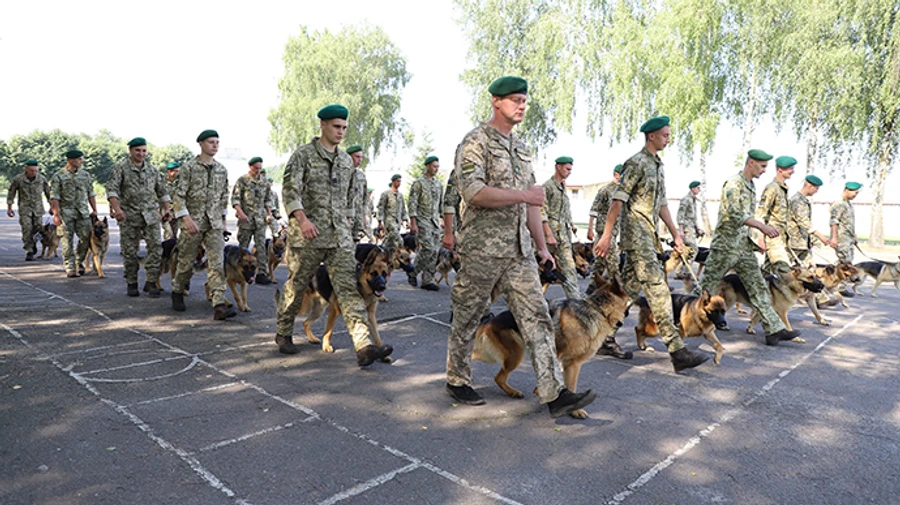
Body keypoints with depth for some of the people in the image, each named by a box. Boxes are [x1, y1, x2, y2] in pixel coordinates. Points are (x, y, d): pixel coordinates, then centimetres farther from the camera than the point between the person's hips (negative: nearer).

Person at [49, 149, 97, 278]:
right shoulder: (58, 176, -3)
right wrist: (56, 214, -13)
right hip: (66, 213, -4)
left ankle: (79, 262, 20)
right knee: (67, 241, -1)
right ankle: (70, 268, 3)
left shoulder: (85, 175, 11)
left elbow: (91, 194, 15)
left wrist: (94, 209, 8)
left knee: (86, 238, -1)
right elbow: (54, 197, -6)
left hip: (83, 212, 4)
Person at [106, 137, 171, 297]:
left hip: (150, 215, 3)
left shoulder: (152, 169, 13)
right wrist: (117, 208, -23)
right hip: (129, 216, -3)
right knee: (129, 251, 3)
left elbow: (162, 191, 19)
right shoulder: (120, 167, 0)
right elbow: (111, 188, -10)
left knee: (156, 247, -6)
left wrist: (166, 209, 10)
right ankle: (131, 284, 15)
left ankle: (151, 282, 2)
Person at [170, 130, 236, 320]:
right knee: (186, 262, 8)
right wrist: (186, 218, -17)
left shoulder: (222, 169, 10)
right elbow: (178, 195, -8)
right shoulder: (188, 167, -4)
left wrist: (223, 219, 17)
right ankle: (177, 293, 35)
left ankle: (219, 306, -13)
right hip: (192, 222, -3)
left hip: (214, 224, 3)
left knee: (217, 263, -8)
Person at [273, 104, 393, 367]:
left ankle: (364, 346, -13)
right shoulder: (303, 154, -1)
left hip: (340, 236, 4)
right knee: (296, 286, 8)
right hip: (307, 236, -4)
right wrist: (302, 219, -25)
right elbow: (290, 190, -12)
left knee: (348, 287, -6)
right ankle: (283, 334, 31)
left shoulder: (346, 160, 16)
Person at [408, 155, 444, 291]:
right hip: (423, 220, -6)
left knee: (434, 252, 1)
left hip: (435, 221, 6)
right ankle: (413, 272, 3)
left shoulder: (438, 184, 16)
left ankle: (427, 280, 6)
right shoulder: (418, 183, -4)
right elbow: (412, 203, -9)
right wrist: (413, 223, -15)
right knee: (428, 248, -16)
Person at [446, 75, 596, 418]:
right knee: (467, 319, 7)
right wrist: (522, 195, -20)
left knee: (536, 316, 0)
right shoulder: (475, 142, -6)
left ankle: (555, 393, 1)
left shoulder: (521, 148, 18)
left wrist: (542, 246, 16)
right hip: (482, 248, -7)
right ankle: (457, 380, 25)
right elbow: (472, 191, -21)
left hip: (519, 249, 7)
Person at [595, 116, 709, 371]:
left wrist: (675, 233, 22)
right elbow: (618, 200, -13)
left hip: (650, 235, 9)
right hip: (636, 234, -9)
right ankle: (677, 351, -15)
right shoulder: (637, 163, -8)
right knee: (657, 288, -14)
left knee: (629, 288, 10)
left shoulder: (658, 166, 20)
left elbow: (661, 204, 25)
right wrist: (606, 235, -17)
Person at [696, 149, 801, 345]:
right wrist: (761, 225, -29)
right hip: (726, 245, -9)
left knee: (758, 287, 5)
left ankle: (775, 329, 6)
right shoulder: (734, 183, -12)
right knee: (706, 287, -1)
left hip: (744, 246, 9)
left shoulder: (751, 186, 16)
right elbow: (735, 213, -25)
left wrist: (755, 236, 20)